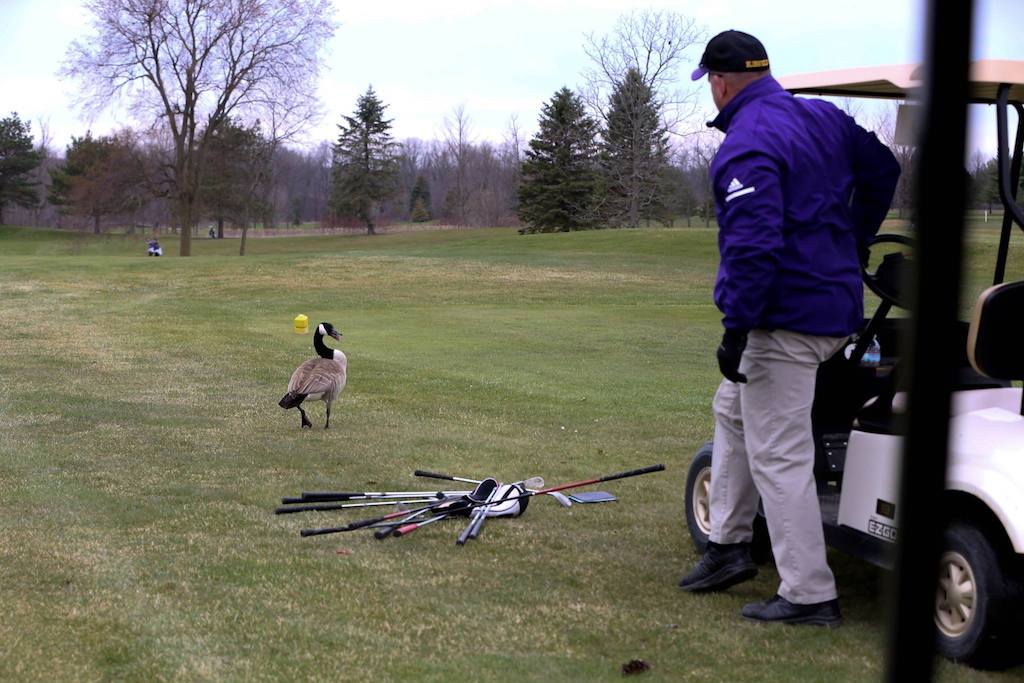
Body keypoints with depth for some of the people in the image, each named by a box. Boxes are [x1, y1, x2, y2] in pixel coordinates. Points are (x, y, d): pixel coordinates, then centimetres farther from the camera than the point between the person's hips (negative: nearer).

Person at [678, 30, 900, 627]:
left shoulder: (746, 146, -18)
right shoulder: (825, 118, 9)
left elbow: (753, 245, -27)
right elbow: (883, 169, 22)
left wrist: (737, 330, -22)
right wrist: (854, 245, 33)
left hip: (786, 319, -10)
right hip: (837, 304, 10)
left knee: (778, 455, -4)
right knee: (733, 408, 26)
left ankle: (810, 595, 0)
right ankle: (729, 545, 30)